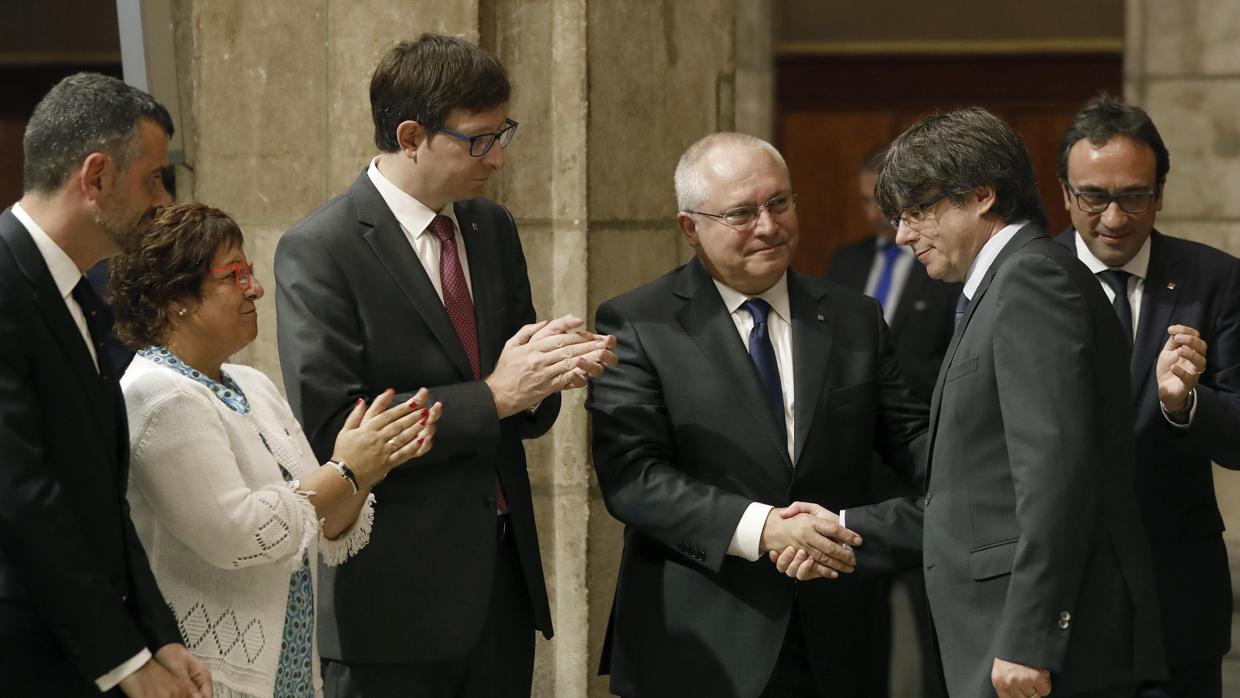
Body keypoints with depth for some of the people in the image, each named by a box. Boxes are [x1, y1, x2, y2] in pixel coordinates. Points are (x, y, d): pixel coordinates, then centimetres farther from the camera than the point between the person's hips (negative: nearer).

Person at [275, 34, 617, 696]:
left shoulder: (493, 228, 10)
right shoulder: (318, 250, -11)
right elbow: (331, 429, -18)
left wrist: (547, 373, -8)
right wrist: (493, 395, -17)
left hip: (504, 580, 6)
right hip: (397, 595, -6)